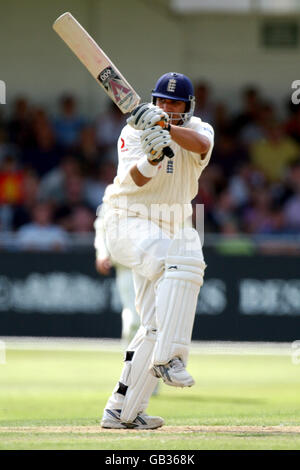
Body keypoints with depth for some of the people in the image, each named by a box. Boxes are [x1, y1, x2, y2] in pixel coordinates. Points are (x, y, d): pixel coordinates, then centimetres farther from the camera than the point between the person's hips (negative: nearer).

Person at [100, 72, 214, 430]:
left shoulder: (197, 130, 1)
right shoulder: (134, 131, -6)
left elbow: (202, 144, -25)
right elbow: (135, 180, -23)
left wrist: (165, 127, -41)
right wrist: (153, 156, -43)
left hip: (170, 230, 6)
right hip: (129, 224, -5)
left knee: (156, 325, 3)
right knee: (183, 259, -35)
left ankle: (122, 410, 10)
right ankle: (168, 358, -42)